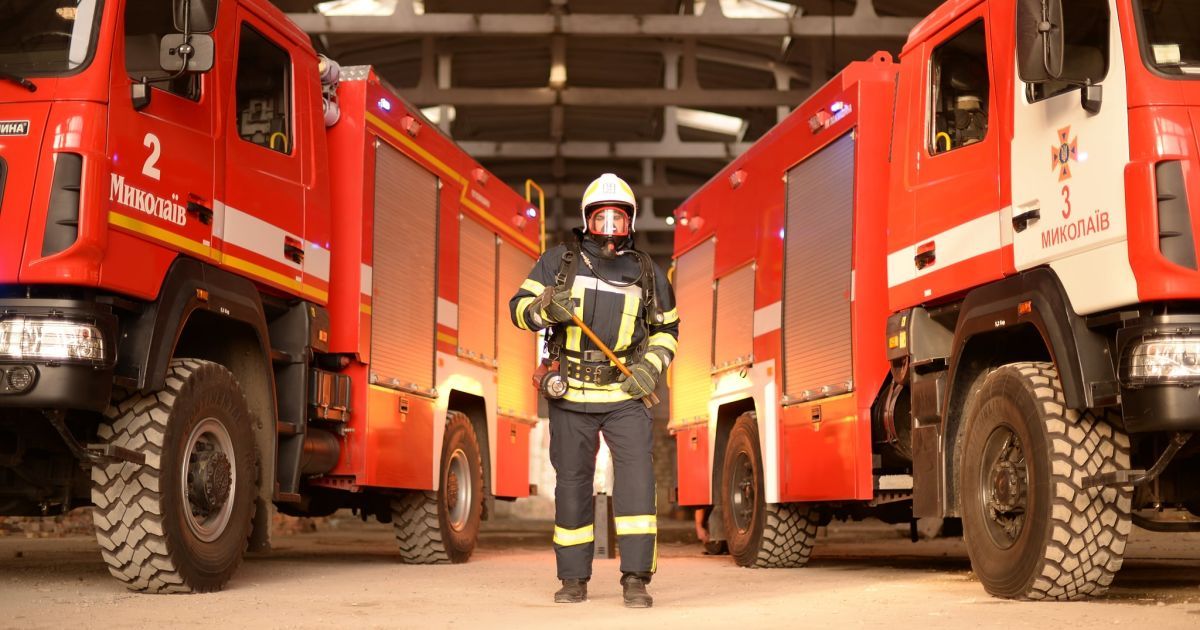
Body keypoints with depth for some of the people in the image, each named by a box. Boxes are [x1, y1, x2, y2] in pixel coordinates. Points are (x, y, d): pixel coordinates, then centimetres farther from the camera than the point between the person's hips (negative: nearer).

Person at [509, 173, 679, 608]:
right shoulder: (559, 260, 2)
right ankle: (574, 579, 19)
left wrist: (653, 365, -2)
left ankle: (636, 579, -10)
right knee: (572, 484, 7)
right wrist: (545, 309, -22)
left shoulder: (646, 272, 6)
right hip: (570, 397, 0)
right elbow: (519, 306, 0)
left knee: (636, 476, -14)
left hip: (626, 397, 0)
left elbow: (666, 328, 15)